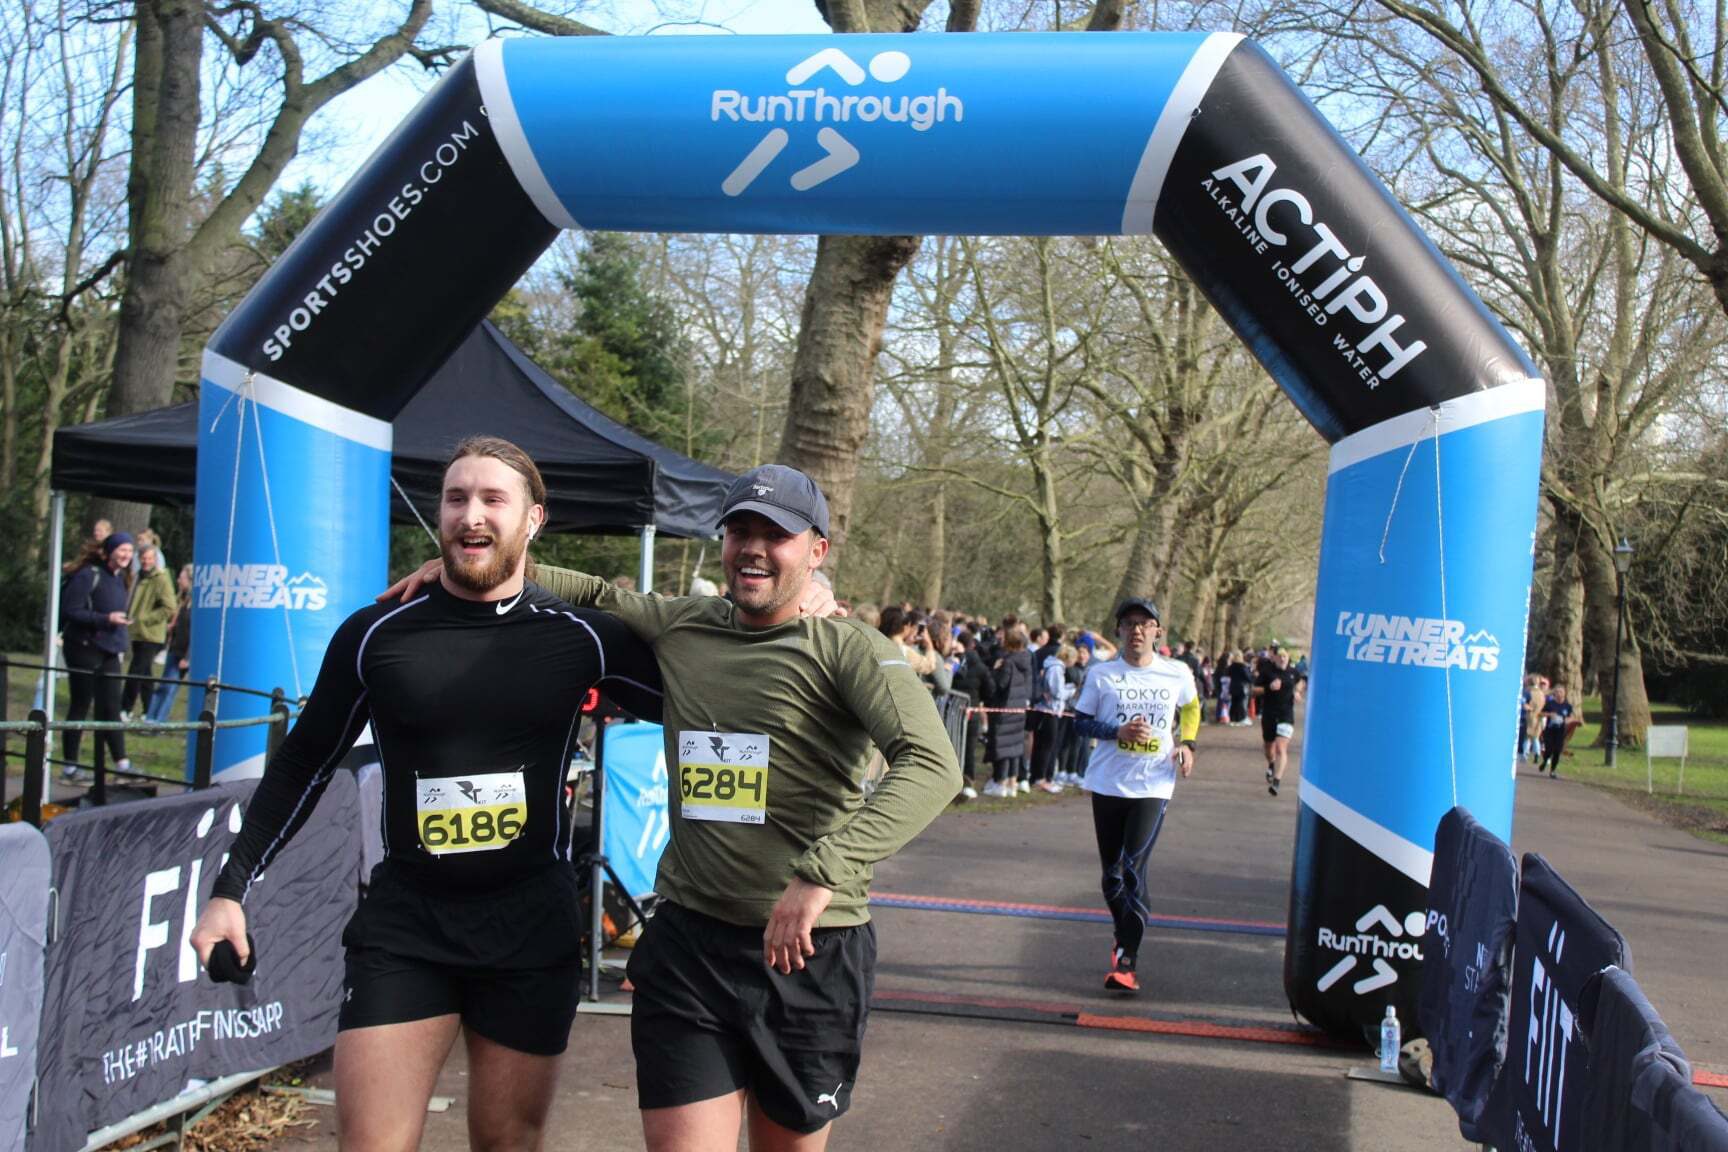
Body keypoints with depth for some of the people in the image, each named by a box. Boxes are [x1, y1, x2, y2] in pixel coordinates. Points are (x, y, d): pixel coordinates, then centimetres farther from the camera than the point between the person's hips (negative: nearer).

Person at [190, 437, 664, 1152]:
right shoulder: (376, 634, -2)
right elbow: (303, 765, 9)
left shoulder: (581, 636, -3)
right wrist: (232, 890, 8)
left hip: (531, 927, 0)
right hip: (402, 924, 0)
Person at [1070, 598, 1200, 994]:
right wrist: (1119, 731, -15)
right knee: (1111, 872, 9)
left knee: (1134, 868, -15)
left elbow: (1191, 707, 20)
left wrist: (1186, 743, 4)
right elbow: (1080, 722, 1)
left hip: (1153, 786, -2)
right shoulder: (1101, 674, -2)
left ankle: (1126, 961, -14)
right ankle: (1124, 937, 33)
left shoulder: (1177, 674, 1)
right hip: (1108, 784, 2)